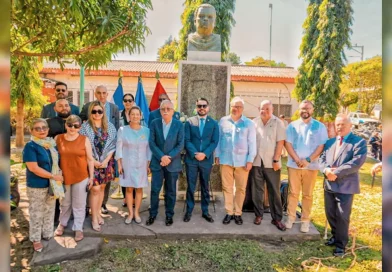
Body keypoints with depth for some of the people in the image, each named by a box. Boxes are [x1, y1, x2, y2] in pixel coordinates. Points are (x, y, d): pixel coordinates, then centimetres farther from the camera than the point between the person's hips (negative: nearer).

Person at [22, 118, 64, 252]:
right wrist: (53, 176, -20)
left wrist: (58, 177, -1)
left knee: (49, 211, 19)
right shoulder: (30, 146, -16)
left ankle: (47, 234, 37)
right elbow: (33, 168, -22)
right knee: (36, 213, 8)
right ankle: (36, 239, 25)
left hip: (52, 185, 6)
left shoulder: (52, 144, 4)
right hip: (37, 186, -6)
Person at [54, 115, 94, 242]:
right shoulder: (58, 138, -2)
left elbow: (90, 160, -2)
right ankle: (62, 223, 43)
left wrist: (91, 177, -2)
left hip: (81, 177, -1)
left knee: (79, 204, 9)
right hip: (63, 177, 2)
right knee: (65, 203, 20)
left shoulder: (84, 140, -7)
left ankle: (78, 228, 26)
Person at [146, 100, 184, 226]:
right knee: (155, 189, 3)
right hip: (157, 162, 1)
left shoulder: (179, 125, -3)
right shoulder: (154, 123, 0)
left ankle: (169, 215, 24)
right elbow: (151, 142, -4)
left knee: (171, 191, 9)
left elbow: (180, 145, -6)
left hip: (173, 163, 0)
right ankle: (153, 214, 21)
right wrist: (162, 156, -15)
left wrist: (169, 157, -16)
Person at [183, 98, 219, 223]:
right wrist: (195, 154, -16)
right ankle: (189, 211, 20)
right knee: (191, 187, 6)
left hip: (207, 160, 1)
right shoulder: (189, 122, 2)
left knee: (205, 187, 11)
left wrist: (205, 154, -15)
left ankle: (205, 211, 24)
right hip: (191, 159, -1)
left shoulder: (214, 123, 4)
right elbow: (187, 140, -4)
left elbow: (215, 141, -2)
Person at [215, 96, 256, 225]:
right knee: (227, 187, 7)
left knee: (241, 188, 7)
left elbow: (252, 143, 0)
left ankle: (238, 213, 21)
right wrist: (217, 155, 5)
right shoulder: (223, 121, 4)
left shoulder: (249, 123, -1)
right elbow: (219, 139, 8)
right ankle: (229, 212, 20)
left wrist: (250, 160, -4)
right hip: (226, 160, 1)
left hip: (242, 161, -1)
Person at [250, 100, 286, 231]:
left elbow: (280, 142, -4)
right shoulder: (254, 122, 6)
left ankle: (277, 218, 14)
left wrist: (276, 160, -10)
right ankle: (258, 215, 23)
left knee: (275, 191, 5)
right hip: (256, 162, 2)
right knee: (257, 190, 9)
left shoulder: (278, 123, 0)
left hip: (271, 163, -2)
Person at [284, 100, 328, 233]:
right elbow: (288, 143, 0)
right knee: (293, 192, 6)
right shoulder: (292, 125, 6)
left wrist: (308, 160, -14)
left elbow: (322, 146, -3)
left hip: (311, 166, 0)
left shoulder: (320, 126, 3)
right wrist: (297, 160, -12)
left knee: (308, 194, 7)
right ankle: (290, 217, 17)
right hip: (294, 165, 1)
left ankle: (305, 220, 16)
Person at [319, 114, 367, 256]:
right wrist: (326, 170, -15)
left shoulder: (359, 142, -5)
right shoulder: (329, 142, 14)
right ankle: (335, 236, 36)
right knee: (330, 214, 15)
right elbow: (322, 158, 6)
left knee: (342, 216, 1)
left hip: (346, 185, -5)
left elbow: (357, 162, -18)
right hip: (329, 184, 6)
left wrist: (336, 172, -20)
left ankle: (341, 244, 19)